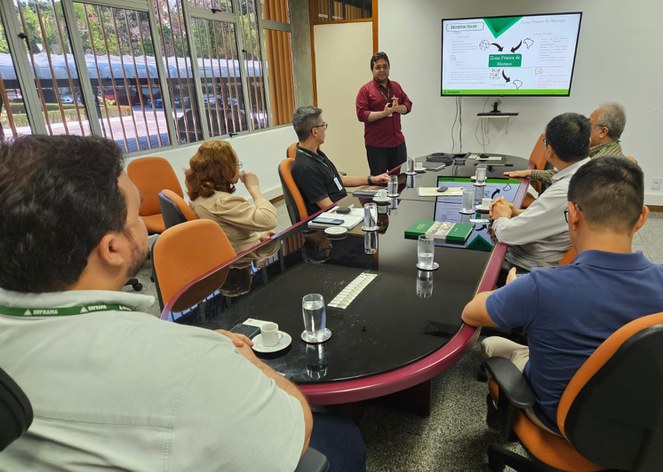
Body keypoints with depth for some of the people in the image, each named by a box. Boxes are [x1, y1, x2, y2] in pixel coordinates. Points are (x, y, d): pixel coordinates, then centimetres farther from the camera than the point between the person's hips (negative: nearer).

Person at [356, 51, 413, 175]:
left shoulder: (396, 86, 12)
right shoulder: (365, 90, -5)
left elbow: (408, 105, 13)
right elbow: (361, 114, -13)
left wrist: (397, 108, -9)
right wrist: (384, 113, -21)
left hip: (398, 142, 5)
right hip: (376, 145, -5)